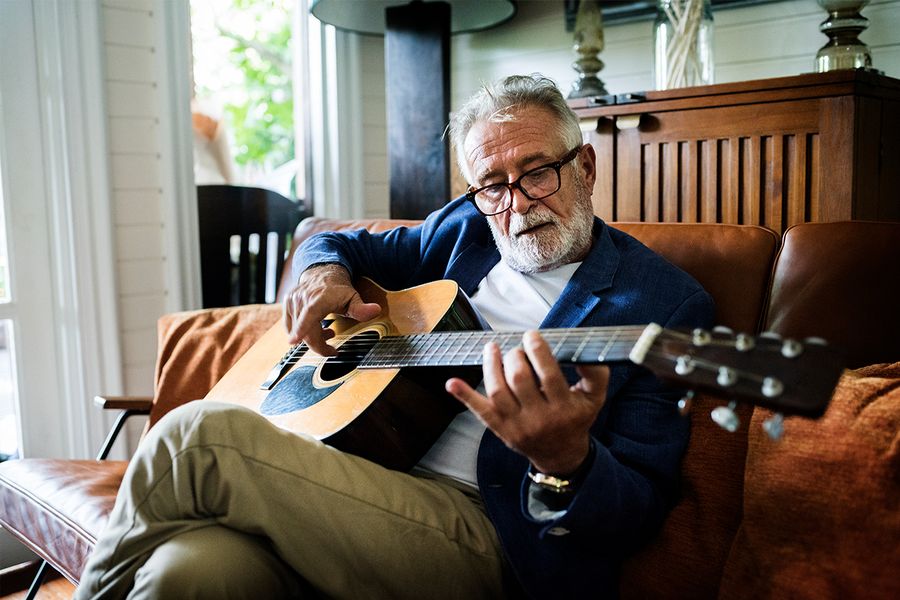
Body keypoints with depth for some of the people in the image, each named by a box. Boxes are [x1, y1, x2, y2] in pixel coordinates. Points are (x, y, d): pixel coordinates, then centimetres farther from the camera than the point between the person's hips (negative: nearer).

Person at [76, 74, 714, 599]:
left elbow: (641, 508, -7)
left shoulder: (667, 304, -1)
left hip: (487, 533, -5)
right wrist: (322, 272, 3)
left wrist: (566, 461, -30)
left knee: (199, 434, -21)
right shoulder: (466, 227, 15)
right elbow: (337, 242, 28)